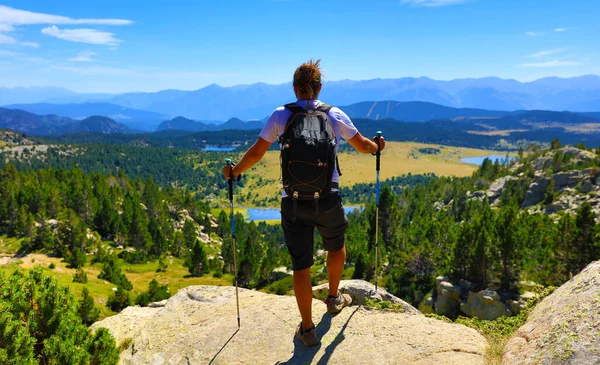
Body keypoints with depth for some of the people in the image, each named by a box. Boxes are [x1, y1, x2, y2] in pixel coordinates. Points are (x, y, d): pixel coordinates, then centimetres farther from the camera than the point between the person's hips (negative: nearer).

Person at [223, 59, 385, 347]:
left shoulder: (280, 116, -1)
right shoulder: (335, 115, 1)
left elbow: (255, 153, 1)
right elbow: (363, 145, 13)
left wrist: (233, 172, 18)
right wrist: (378, 146, 35)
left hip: (293, 201, 0)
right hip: (328, 199, 1)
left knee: (301, 265, 9)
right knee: (336, 245, 29)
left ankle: (307, 329, 19)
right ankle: (334, 298, 47)